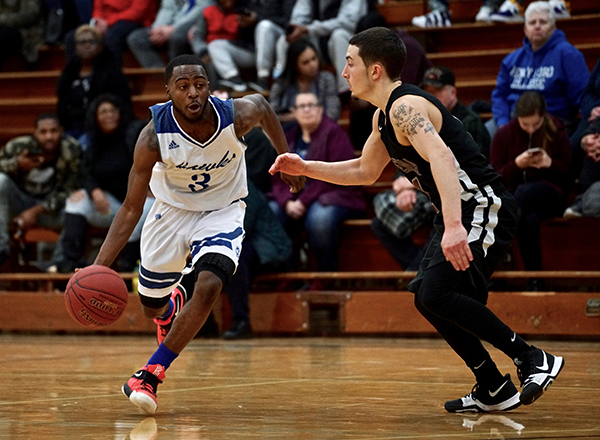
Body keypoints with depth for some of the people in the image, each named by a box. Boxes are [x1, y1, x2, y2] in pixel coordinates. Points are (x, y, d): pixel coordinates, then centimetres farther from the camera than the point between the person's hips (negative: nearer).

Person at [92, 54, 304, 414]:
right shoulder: (155, 136, -28)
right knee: (151, 306, 14)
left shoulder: (238, 115, -26)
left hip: (223, 212, -1)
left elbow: (263, 104, 2)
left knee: (209, 286, -26)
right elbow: (131, 207, -22)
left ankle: (151, 373, -15)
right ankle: (172, 304, 55)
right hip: (172, 210, 1)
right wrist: (99, 267, -33)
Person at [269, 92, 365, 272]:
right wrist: (287, 202, -13)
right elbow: (279, 177, 8)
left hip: (333, 195, -5)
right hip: (293, 200, 5)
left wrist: (304, 202, -19)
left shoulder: (334, 134, -3)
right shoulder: (289, 138, 15)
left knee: (320, 217, -38)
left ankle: (326, 273, -20)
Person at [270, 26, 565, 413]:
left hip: (484, 207, -11)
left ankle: (534, 360, -14)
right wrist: (305, 168, 22)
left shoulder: (405, 106, -18)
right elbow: (365, 172, 31)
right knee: (427, 298, 11)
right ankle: (493, 391, 17)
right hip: (460, 215, 11)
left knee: (436, 294, -21)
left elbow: (441, 158, -35)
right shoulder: (384, 116, 15)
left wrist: (453, 226, -47)